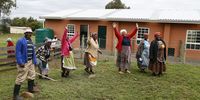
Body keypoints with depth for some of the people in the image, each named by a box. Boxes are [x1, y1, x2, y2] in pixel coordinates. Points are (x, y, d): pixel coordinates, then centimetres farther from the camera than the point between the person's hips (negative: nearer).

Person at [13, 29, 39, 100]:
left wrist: (34, 61, 15)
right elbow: (18, 52, -16)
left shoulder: (31, 41, 14)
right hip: (24, 62, -9)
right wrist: (20, 62, -22)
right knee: (21, 78, -8)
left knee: (32, 75, 21)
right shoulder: (20, 41, -10)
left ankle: (30, 88, 40)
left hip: (30, 62, 9)